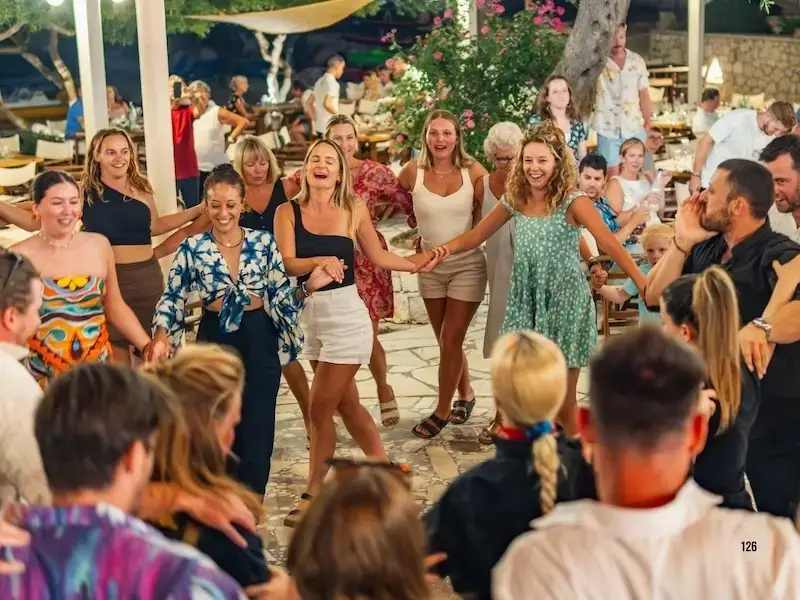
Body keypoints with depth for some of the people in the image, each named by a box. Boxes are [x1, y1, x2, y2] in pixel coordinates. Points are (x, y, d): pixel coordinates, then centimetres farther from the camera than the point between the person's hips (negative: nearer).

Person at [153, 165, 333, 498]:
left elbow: (280, 295, 2)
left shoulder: (264, 242, 0)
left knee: (257, 430, 5)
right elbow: (172, 298, -1)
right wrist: (162, 332, -17)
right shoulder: (192, 248, -2)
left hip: (259, 342, 1)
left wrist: (307, 289, -15)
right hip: (214, 341, 0)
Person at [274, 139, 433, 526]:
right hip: (309, 315, 4)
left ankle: (313, 495, 10)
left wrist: (416, 264, 16)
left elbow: (377, 256, 10)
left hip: (345, 315, -3)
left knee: (319, 409, -4)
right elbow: (287, 263, -11)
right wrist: (320, 261, -28)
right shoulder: (288, 212, 0)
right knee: (346, 405, 15)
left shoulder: (353, 209, -2)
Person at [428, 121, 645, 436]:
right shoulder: (515, 201, 5)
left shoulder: (574, 202, -10)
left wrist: (645, 287, -31)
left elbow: (610, 245, -21)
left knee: (563, 401, 4)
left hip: (565, 303, -4)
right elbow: (475, 236, 13)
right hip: (525, 303, 4)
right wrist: (445, 249, -7)